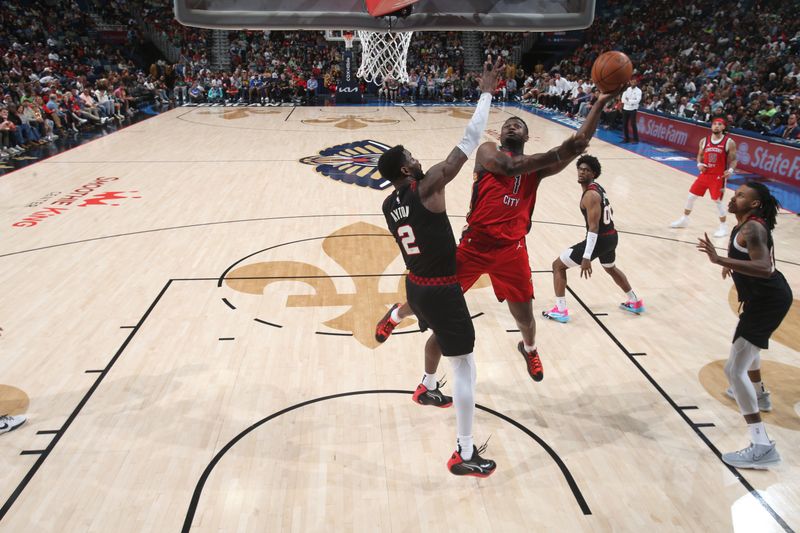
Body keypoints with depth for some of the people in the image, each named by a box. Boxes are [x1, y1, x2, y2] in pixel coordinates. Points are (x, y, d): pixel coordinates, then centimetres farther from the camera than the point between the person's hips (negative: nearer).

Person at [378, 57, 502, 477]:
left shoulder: (388, 205, 3)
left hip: (415, 284, 8)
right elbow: (468, 143, -19)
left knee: (439, 333, 38)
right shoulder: (426, 188, -19)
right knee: (464, 364, 0)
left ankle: (428, 390, 60)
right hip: (441, 290, -8)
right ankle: (465, 454, 5)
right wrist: (487, 92, -13)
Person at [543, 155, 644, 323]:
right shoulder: (598, 188, 10)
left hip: (600, 239, -10)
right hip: (612, 236, 10)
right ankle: (636, 302, 49)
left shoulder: (590, 195, -20)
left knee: (558, 265, -2)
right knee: (611, 268, 38)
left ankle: (560, 311, -2)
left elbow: (594, 227, -25)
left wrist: (586, 257, -27)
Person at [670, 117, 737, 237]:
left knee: (718, 201, -5)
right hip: (705, 174, 5)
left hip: (719, 177, -5)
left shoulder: (729, 142, -9)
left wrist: (730, 170, -22)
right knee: (691, 196, 10)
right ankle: (684, 220, 29)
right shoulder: (704, 141, 2)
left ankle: (723, 227, 9)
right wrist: (699, 164, -6)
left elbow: (733, 159, -4)